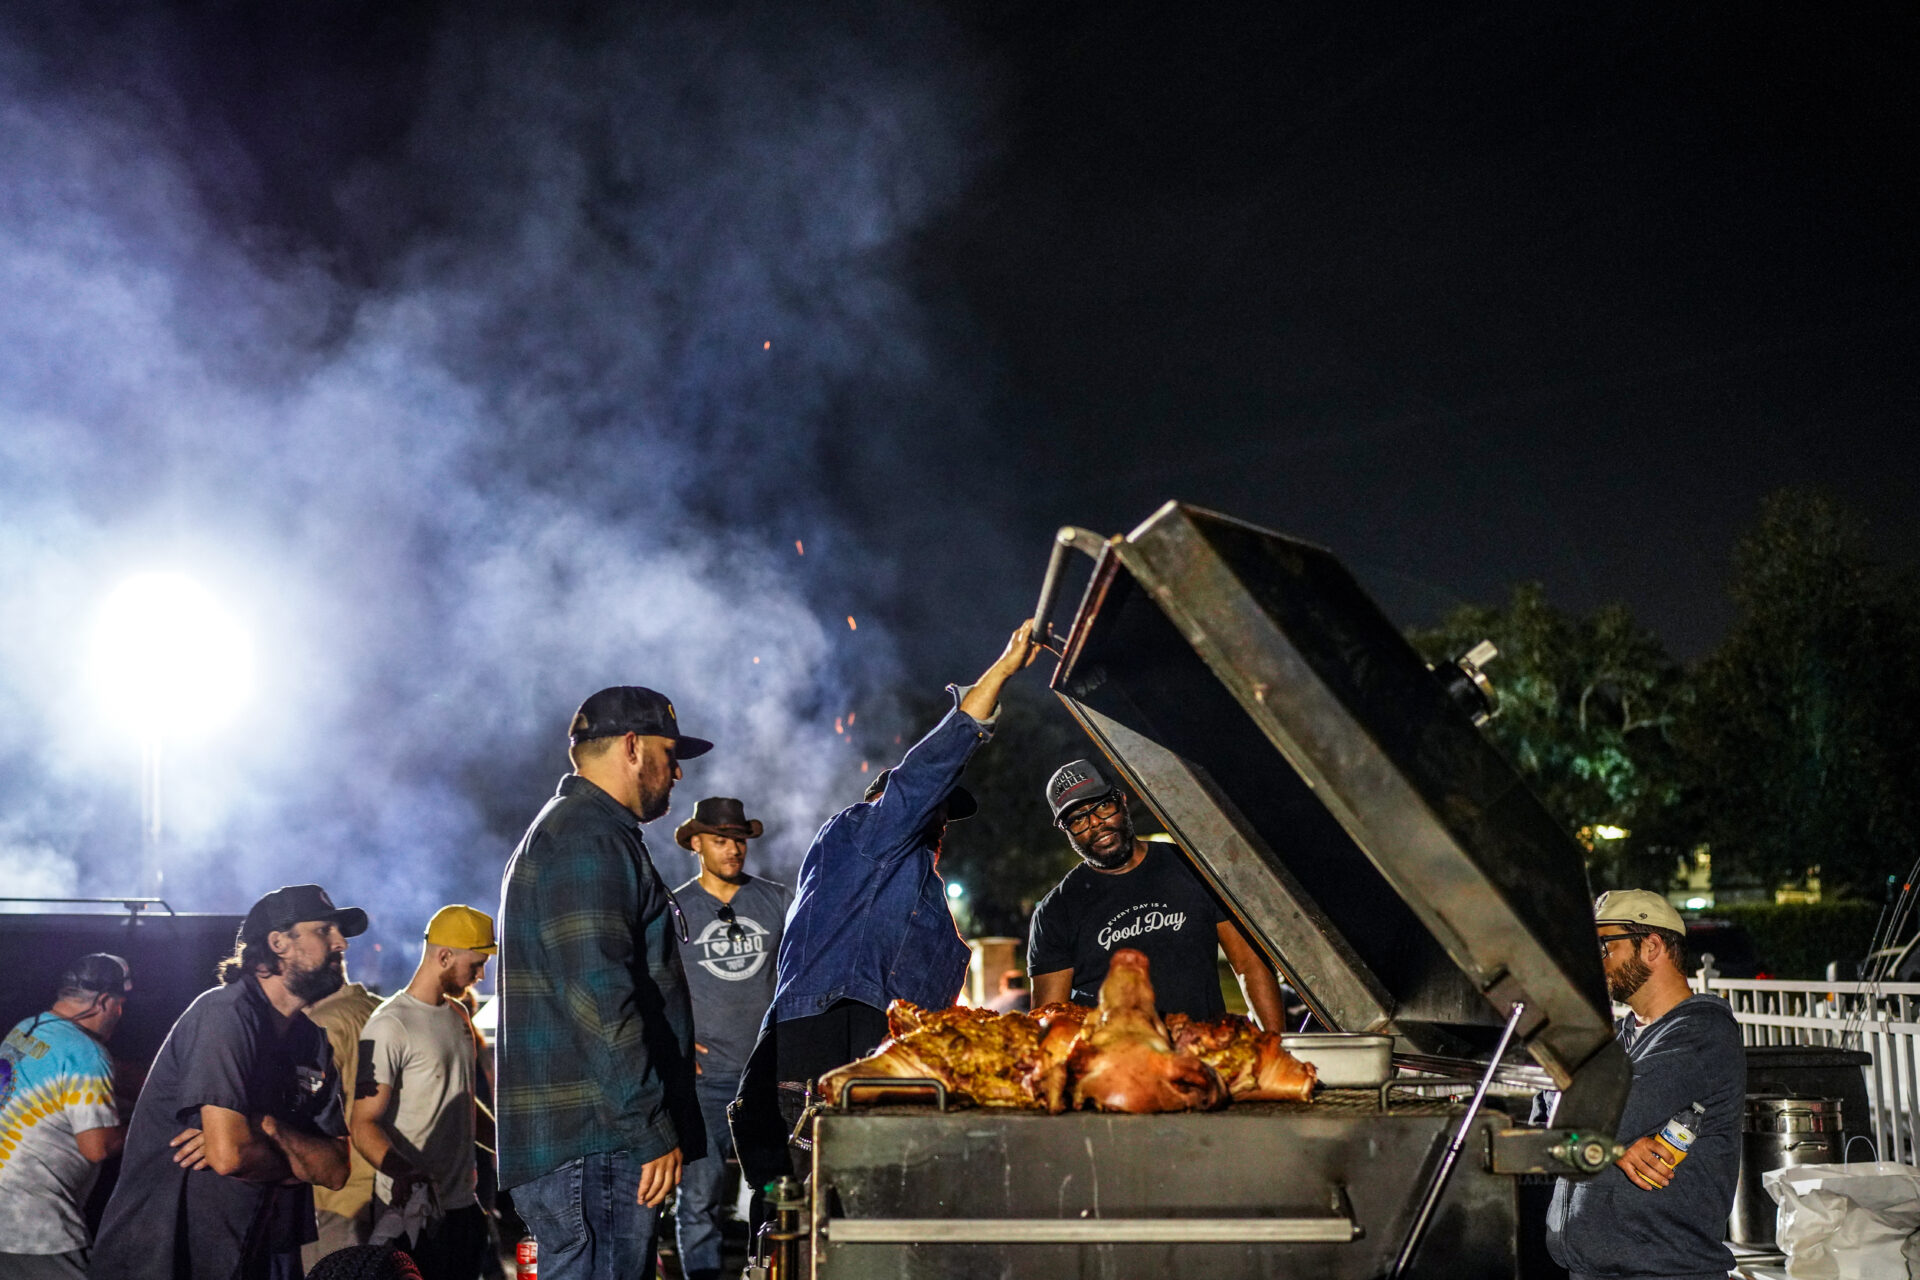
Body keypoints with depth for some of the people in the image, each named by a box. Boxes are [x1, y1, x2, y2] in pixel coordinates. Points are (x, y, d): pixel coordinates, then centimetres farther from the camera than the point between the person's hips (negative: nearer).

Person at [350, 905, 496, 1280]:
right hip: (416, 1210, -8)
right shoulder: (390, 1027, -13)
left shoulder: (459, 1016, 14)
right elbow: (363, 1124, -19)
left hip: (463, 1204, 8)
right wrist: (402, 1171, -34)